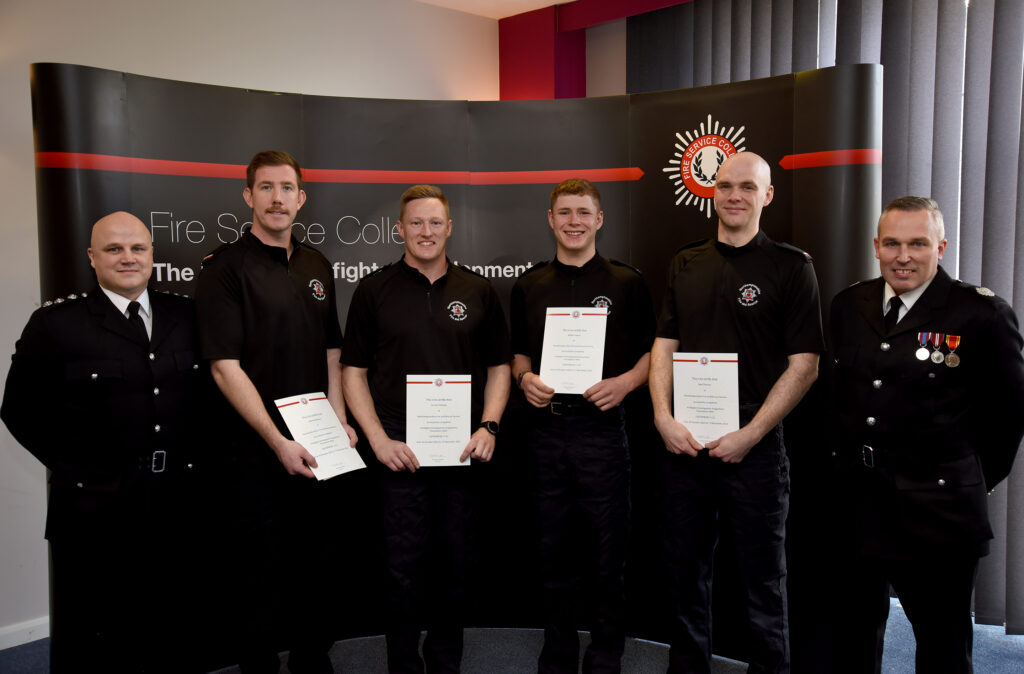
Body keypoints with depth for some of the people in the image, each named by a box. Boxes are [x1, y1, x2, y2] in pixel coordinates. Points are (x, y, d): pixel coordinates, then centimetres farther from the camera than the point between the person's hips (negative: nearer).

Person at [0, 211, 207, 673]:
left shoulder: (185, 315, 5)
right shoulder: (55, 322, -5)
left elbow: (208, 392, 10)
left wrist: (191, 459, 1)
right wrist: (70, 466, -6)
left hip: (176, 508, 3)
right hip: (94, 510, -3)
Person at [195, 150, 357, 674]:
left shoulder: (317, 267, 11)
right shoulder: (225, 267, -8)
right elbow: (225, 368, -15)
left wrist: (339, 423, 5)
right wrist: (278, 443, -17)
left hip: (318, 450, 6)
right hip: (257, 451, -6)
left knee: (316, 567, 17)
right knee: (261, 575, 7)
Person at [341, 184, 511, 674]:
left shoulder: (477, 291, 8)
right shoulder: (374, 290, 3)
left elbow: (498, 366, 11)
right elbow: (353, 371, 2)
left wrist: (488, 428, -2)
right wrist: (379, 439, -8)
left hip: (464, 450, 2)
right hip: (401, 450, -2)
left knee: (455, 564, 12)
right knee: (404, 565, 3)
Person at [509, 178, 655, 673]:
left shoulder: (627, 282, 1)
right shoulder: (529, 286, 10)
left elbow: (653, 350, 5)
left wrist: (625, 381, -13)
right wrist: (525, 378, -4)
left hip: (602, 426, -2)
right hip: (546, 429, 3)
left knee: (607, 555, 6)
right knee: (553, 553, 12)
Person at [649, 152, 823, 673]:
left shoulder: (791, 267, -2)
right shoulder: (685, 265, 11)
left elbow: (804, 366, -6)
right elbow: (664, 346, 10)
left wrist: (750, 435, -13)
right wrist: (664, 417, -5)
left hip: (754, 448, -4)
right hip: (684, 444, 4)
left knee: (762, 577, 8)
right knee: (686, 571, 14)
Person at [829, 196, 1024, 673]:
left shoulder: (982, 313, -9)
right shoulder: (848, 306, 5)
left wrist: (974, 480, 4)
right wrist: (847, 462, 8)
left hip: (936, 511, -4)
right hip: (854, 499, 4)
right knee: (854, 632, 18)